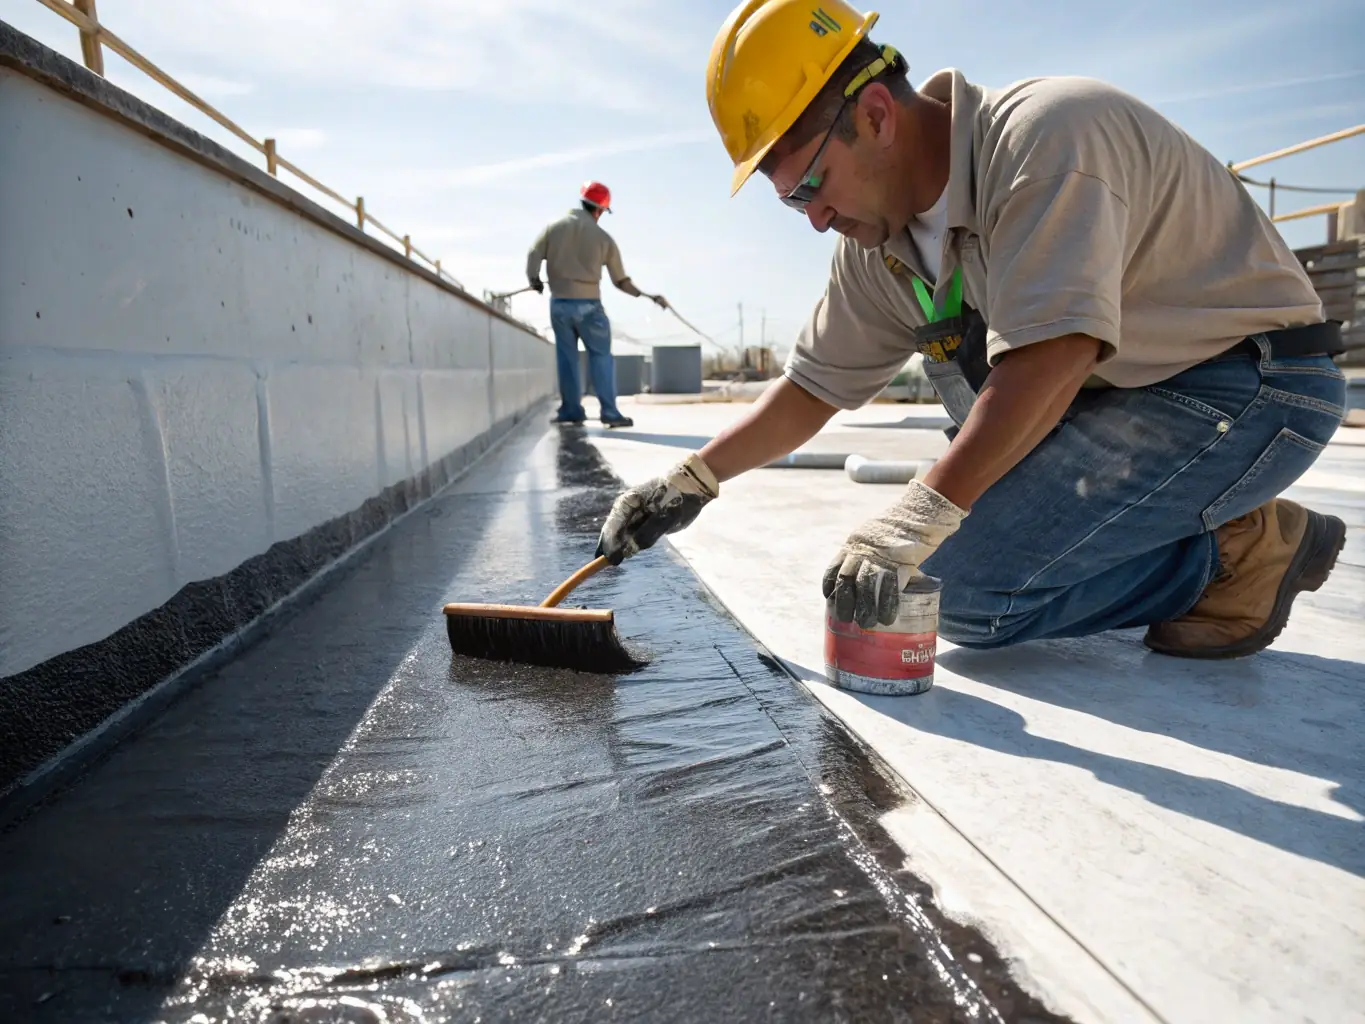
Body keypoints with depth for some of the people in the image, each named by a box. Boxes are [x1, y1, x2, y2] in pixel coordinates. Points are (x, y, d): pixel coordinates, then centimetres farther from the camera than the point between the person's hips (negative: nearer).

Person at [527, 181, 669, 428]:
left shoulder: (555, 227, 4)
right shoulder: (604, 238, 0)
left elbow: (533, 255, -6)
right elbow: (621, 281, 3)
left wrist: (534, 279, 8)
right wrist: (646, 295, 13)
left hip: (559, 303, 2)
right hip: (588, 305, -2)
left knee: (566, 357, 11)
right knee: (601, 356, 4)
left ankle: (571, 410, 14)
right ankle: (609, 412, -3)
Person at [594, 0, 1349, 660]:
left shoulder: (1045, 137, -23)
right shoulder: (877, 243, 1)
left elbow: (1052, 360, -34)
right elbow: (812, 388, 4)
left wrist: (916, 521, -37)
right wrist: (690, 482, -2)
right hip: (1124, 395, 9)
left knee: (962, 584, -21)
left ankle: (1237, 551, -1)